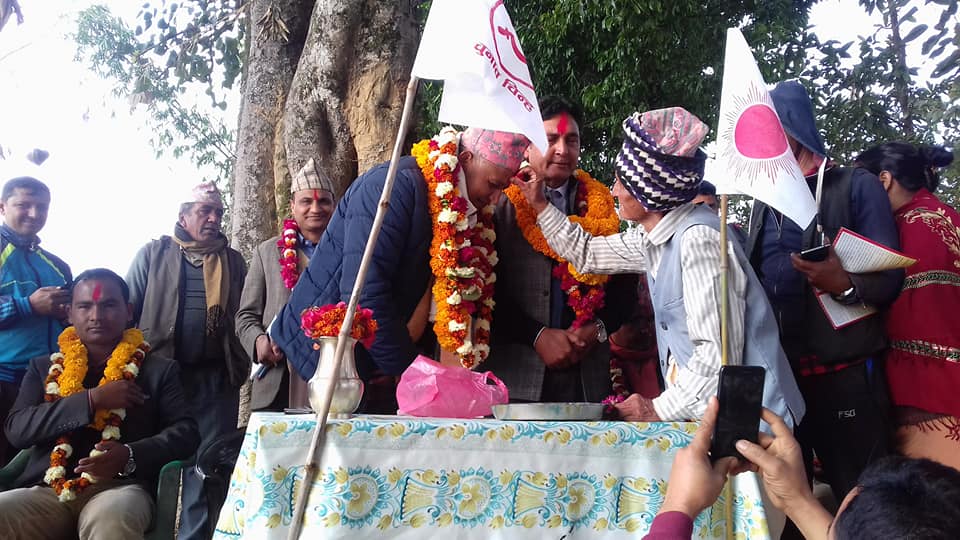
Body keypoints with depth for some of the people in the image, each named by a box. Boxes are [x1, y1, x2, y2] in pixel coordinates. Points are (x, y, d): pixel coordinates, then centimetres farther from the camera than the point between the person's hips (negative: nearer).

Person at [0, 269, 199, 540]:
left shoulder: (159, 369, 14)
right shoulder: (44, 368, 19)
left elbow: (186, 432, 4)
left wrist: (131, 456, -16)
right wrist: (92, 400, -8)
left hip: (120, 486, -2)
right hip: (49, 489, 3)